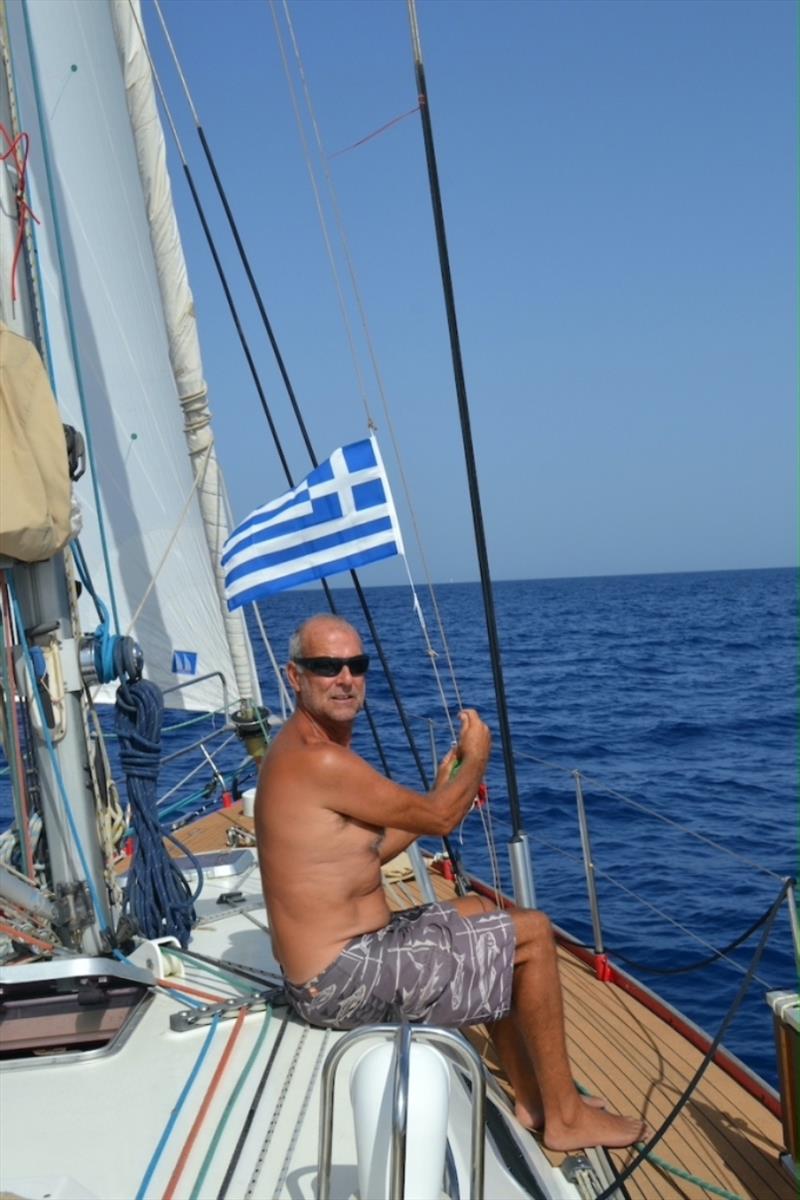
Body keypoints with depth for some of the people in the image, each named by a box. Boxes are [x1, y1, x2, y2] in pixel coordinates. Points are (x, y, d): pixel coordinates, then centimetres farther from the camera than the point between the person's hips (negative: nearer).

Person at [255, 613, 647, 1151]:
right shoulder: (320, 761, -23)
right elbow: (439, 818, -16)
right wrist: (477, 757, 3)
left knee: (479, 910, 24)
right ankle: (565, 1116, 13)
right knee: (533, 933, -3)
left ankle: (531, 1097, 27)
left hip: (328, 962, 10)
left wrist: (443, 790, 10)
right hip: (347, 982, -10)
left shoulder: (304, 754, 10)